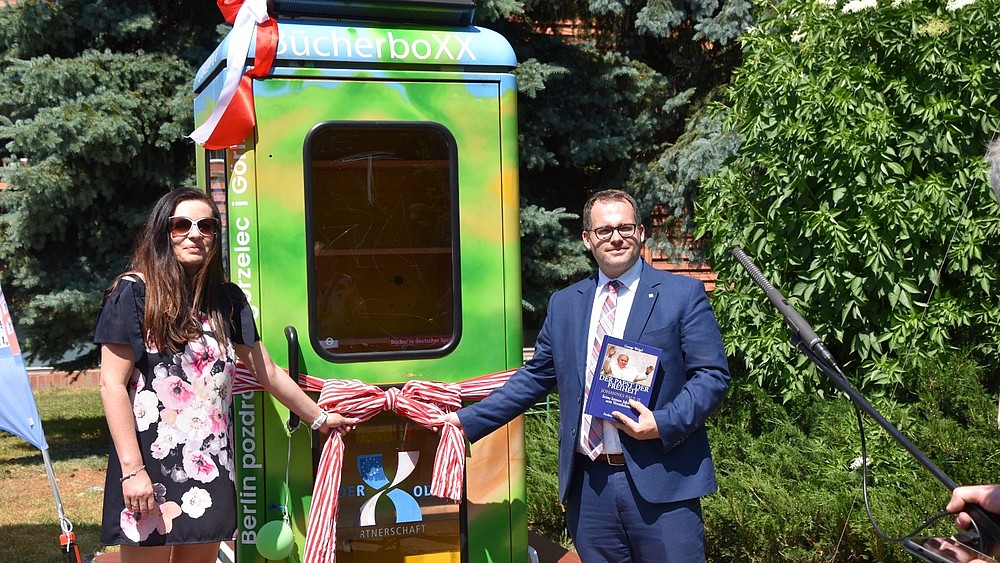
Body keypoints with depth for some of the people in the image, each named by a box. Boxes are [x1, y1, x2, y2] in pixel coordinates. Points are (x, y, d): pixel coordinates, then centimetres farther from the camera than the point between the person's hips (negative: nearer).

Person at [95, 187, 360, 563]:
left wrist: (319, 418, 27)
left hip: (211, 468, 5)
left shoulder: (226, 300, 11)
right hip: (151, 466, -5)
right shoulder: (135, 292, -4)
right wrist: (132, 469, -14)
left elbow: (268, 373, 20)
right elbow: (113, 384, -8)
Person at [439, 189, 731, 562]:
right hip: (588, 485, 4)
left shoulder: (683, 294, 1)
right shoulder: (564, 304, 13)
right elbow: (535, 377, 18)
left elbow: (713, 374, -3)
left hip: (660, 482, -3)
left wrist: (663, 424, -17)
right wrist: (467, 420, 13)